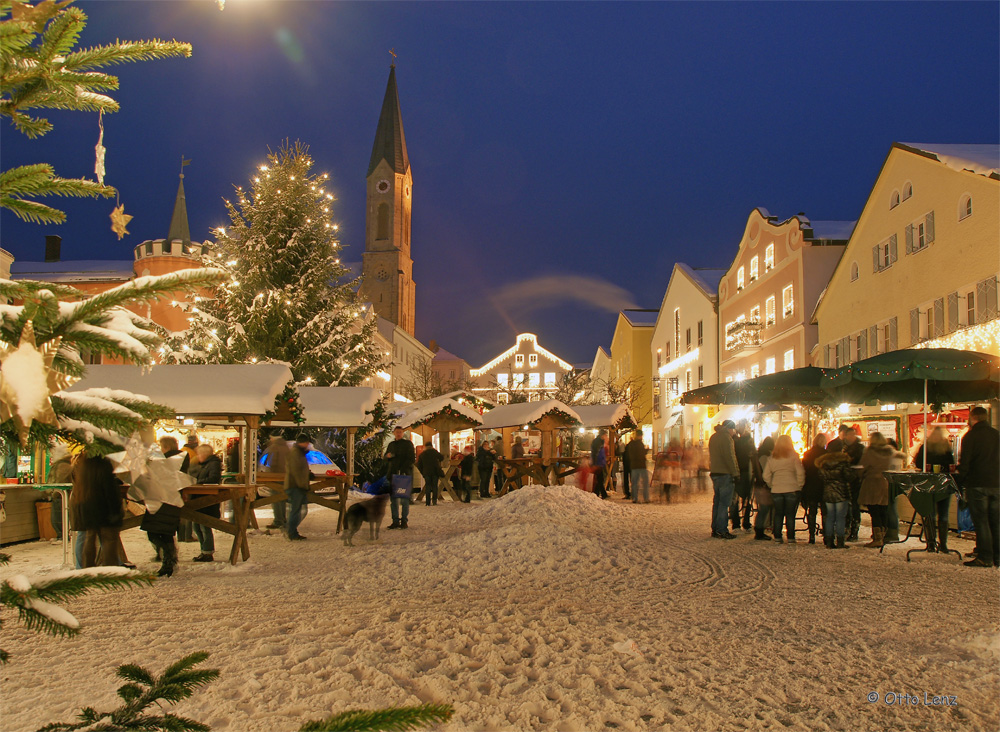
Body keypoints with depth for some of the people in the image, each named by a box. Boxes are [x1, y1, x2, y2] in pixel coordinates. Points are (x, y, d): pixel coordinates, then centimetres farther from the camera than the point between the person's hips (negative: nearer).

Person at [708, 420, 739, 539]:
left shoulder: (713, 437, 16)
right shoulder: (726, 438, -12)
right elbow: (729, 457, -16)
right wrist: (735, 473, -12)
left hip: (714, 473, 9)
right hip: (725, 474, -9)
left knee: (716, 502, 13)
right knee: (724, 503, -5)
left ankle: (715, 529, 15)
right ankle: (722, 530, -6)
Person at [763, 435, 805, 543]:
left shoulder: (772, 457, 6)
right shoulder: (793, 455, -4)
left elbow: (766, 476, 6)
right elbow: (800, 473, -8)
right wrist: (799, 486, 1)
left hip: (776, 490, 3)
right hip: (792, 489, -3)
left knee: (778, 514, 10)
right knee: (790, 515, 4)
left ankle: (777, 537, 9)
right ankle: (790, 538, 3)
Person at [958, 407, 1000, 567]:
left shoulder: (970, 436, -7)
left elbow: (964, 462, -10)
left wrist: (962, 480, 3)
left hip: (977, 484, -5)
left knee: (981, 521, -3)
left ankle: (984, 557, -5)